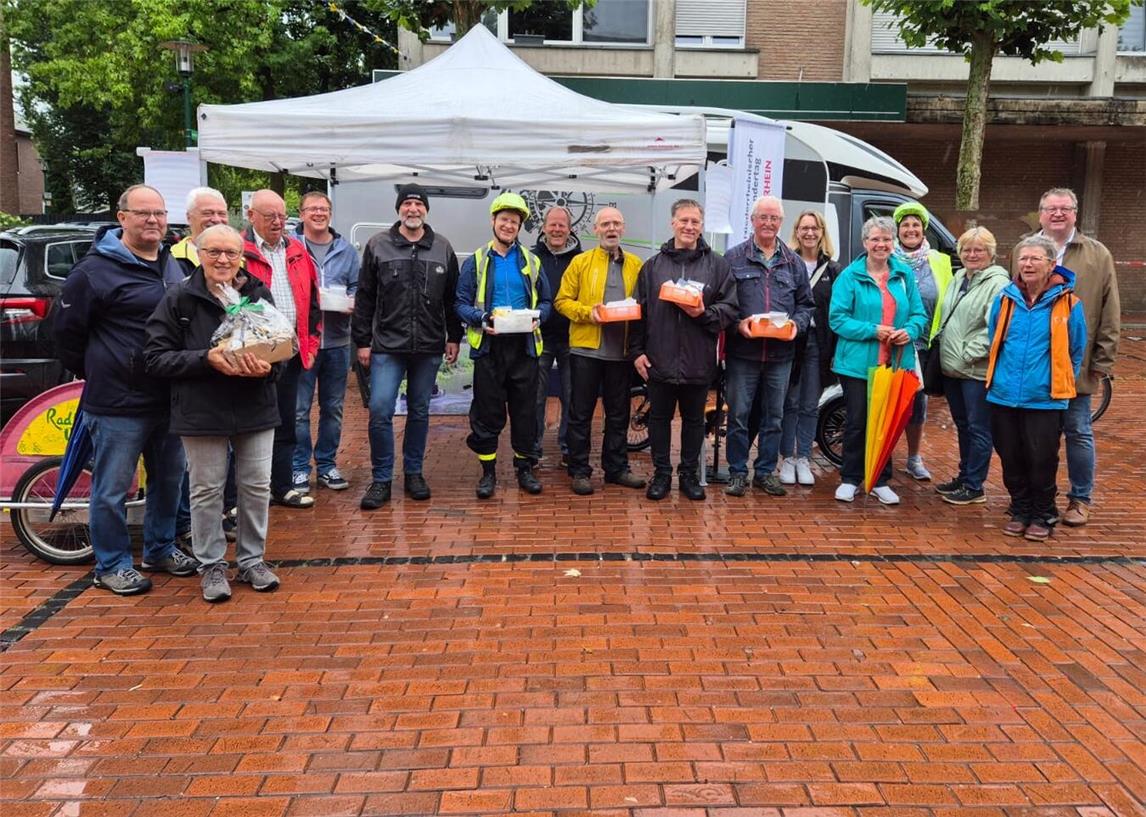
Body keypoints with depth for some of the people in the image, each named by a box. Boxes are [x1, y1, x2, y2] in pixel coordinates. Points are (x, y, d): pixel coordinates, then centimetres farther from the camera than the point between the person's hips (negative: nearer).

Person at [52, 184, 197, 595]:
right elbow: (67, 331, -5)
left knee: (169, 478, 17)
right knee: (112, 488, 3)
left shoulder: (172, 265, 12)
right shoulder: (96, 269, -10)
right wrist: (97, 375, 2)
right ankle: (111, 566, 17)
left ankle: (160, 548, 33)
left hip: (169, 399, 7)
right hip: (118, 404, -7)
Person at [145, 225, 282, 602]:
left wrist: (266, 366, -16)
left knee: (257, 486, 10)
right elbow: (156, 358, -7)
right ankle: (211, 565, 22)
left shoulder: (258, 294, 3)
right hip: (202, 412, -2)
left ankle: (252, 560, 26)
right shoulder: (179, 298, -4)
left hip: (256, 408, 3)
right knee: (207, 490, 7)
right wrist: (207, 358, -20)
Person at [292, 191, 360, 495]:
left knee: (333, 408, 13)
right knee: (299, 409, -1)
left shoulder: (347, 251, 10)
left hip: (337, 341, 4)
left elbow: (357, 288, 13)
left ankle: (326, 464, 25)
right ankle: (299, 468, 11)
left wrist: (351, 303, -8)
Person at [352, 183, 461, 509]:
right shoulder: (378, 245, 1)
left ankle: (413, 473, 25)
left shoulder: (442, 248, 6)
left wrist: (454, 337, 9)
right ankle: (381, 480, 4)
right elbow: (364, 297, 3)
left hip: (429, 347, 2)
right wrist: (362, 341, 0)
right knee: (380, 411, -8)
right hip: (387, 346, -2)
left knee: (420, 412, 11)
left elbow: (452, 298, 11)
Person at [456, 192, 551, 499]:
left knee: (525, 410, 6)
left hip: (525, 345, 2)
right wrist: (481, 319, -17)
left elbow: (546, 301, 13)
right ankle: (488, 470, 13)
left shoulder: (531, 262, 11)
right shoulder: (476, 262, 5)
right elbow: (462, 303, 2)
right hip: (489, 346, -1)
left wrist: (537, 317, -9)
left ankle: (525, 467, 19)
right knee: (487, 412, 2)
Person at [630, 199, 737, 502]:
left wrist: (704, 313, -18)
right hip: (659, 359, 1)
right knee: (659, 417, 9)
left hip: (699, 360, 0)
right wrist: (637, 350, 1)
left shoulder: (717, 265, 3)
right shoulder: (653, 265, 6)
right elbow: (640, 309, 6)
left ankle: (689, 474, 25)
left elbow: (729, 308, 0)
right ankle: (661, 473, 22)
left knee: (694, 419, 11)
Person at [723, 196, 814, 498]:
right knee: (738, 415, 2)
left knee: (774, 417, 10)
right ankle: (737, 473, 14)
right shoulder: (734, 257, 2)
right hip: (742, 351, -3)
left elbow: (805, 303, 14)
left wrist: (796, 325, -6)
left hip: (781, 352, 3)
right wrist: (737, 324, -16)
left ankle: (765, 471, 22)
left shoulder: (793, 262, 12)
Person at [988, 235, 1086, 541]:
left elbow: (1075, 352, 7)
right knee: (1011, 459, 11)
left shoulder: (1068, 303, -4)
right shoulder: (1005, 300, 4)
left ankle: (1042, 516, 20)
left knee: (1041, 461, 3)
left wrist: (1061, 384, 10)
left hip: (1046, 399, -3)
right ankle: (1020, 511, 27)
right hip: (1004, 397, 3)